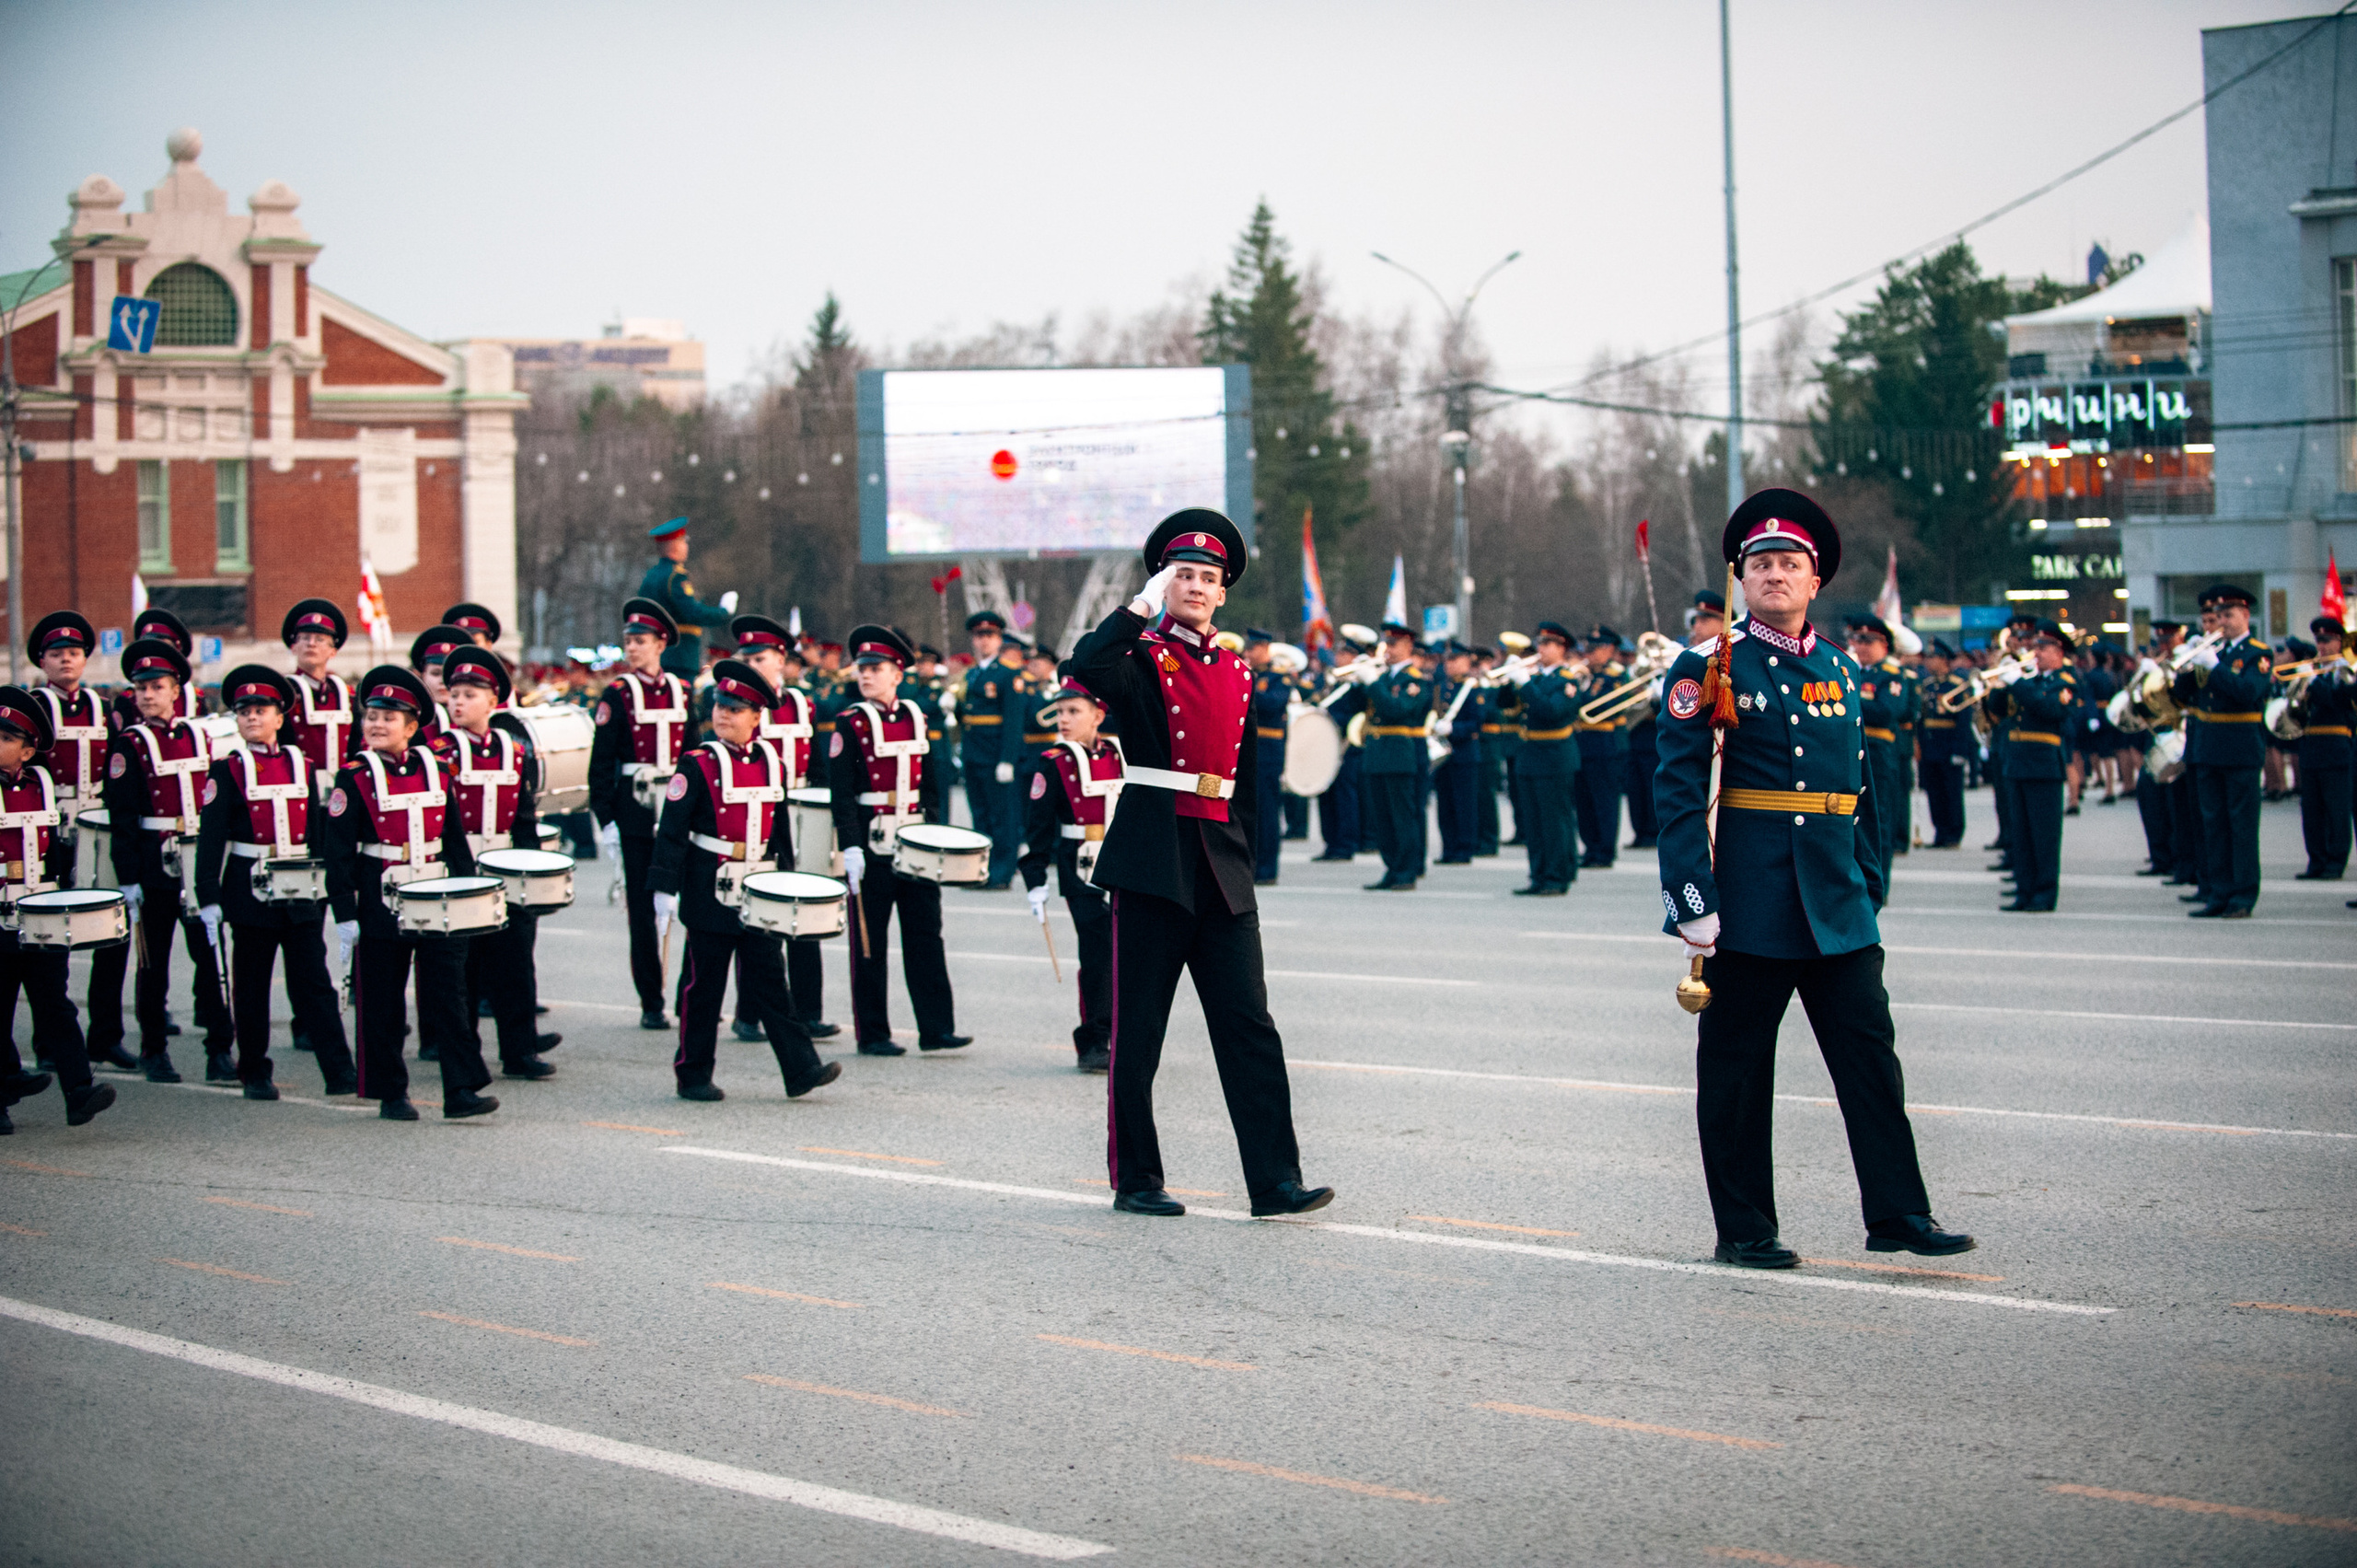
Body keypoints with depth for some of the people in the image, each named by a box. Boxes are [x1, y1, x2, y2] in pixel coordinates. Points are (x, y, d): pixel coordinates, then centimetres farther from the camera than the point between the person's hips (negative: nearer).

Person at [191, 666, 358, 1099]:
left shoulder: (302, 767, 10)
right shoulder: (227, 771, 0)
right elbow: (210, 837, -5)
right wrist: (208, 898, -12)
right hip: (250, 889, -2)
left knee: (314, 979, -3)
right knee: (251, 982, 4)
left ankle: (339, 1071, -8)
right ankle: (254, 1074, 12)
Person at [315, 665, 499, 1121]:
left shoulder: (436, 772, 7)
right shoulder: (354, 779, -4)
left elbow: (455, 840, 15)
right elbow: (337, 852, -6)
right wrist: (344, 914, -12)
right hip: (381, 907, -3)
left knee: (448, 996, -4)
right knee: (382, 1006, 4)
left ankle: (462, 1092, -5)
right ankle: (390, 1096, 15)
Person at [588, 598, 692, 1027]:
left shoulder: (681, 692, 10)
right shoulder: (618, 696, 0)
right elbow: (601, 762, -2)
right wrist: (605, 818, -9)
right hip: (636, 810, -3)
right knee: (643, 907, 0)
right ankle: (651, 1004, 5)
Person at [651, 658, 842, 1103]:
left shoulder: (773, 764, 8)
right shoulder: (699, 766, -6)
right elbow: (672, 830, -8)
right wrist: (665, 888, -14)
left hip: (760, 891, 3)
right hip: (710, 892, -3)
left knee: (769, 979, 0)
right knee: (705, 983, 3)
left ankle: (801, 1069, -5)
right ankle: (693, 1075, 12)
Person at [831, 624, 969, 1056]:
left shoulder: (915, 720, 11)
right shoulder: (851, 725, -4)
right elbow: (841, 793, -9)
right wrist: (850, 847, -17)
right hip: (871, 845, -4)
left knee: (926, 934, 2)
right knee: (870, 940, 1)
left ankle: (936, 1029, 4)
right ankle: (872, 1034, 6)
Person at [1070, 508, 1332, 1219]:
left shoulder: (1237, 674, 15)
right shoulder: (1141, 659, -1)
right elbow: (1085, 667, -26)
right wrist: (1145, 604, -17)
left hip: (1222, 867, 5)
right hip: (1154, 863, -5)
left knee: (1250, 1026, -1)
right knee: (1138, 1029, 2)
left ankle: (1275, 1180, -3)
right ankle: (1136, 1180, 11)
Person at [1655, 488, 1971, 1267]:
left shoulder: (1842, 669, 14)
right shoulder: (1708, 669, -3)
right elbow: (1679, 792, -8)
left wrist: (1869, 882, 15)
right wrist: (1692, 902, -15)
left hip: (1837, 903, 5)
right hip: (1748, 902, -5)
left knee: (1869, 1050, 1)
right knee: (1737, 1062, 2)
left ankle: (1897, 1212, 6)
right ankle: (1744, 1228, 10)